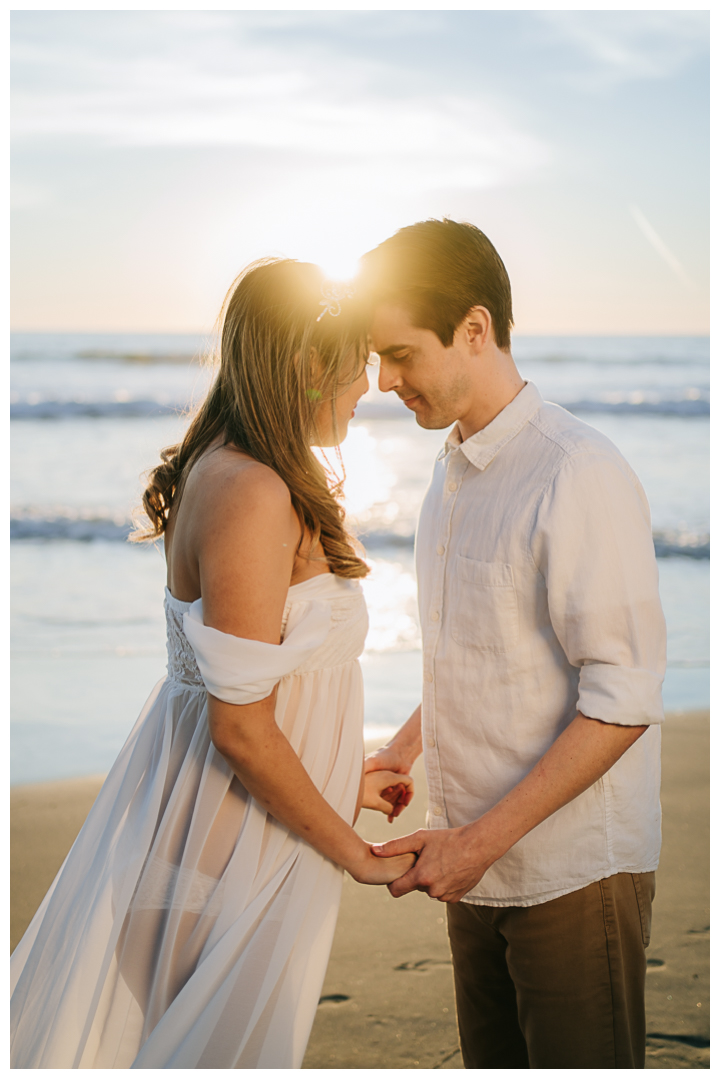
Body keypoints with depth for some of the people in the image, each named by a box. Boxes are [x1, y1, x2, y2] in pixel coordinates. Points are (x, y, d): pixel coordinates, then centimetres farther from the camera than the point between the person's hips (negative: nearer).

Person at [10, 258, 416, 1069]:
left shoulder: (222, 470, 6)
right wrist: (359, 856, -13)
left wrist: (344, 784, 19)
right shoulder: (253, 497, -24)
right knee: (220, 1046, 6)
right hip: (235, 834, -10)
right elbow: (241, 728, -23)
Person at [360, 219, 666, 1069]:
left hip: (573, 871, -7)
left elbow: (621, 702, -20)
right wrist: (404, 747, 8)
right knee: (492, 1061, 15)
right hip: (478, 863, 8)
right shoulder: (451, 471, 10)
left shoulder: (579, 475, -18)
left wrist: (480, 840, -19)